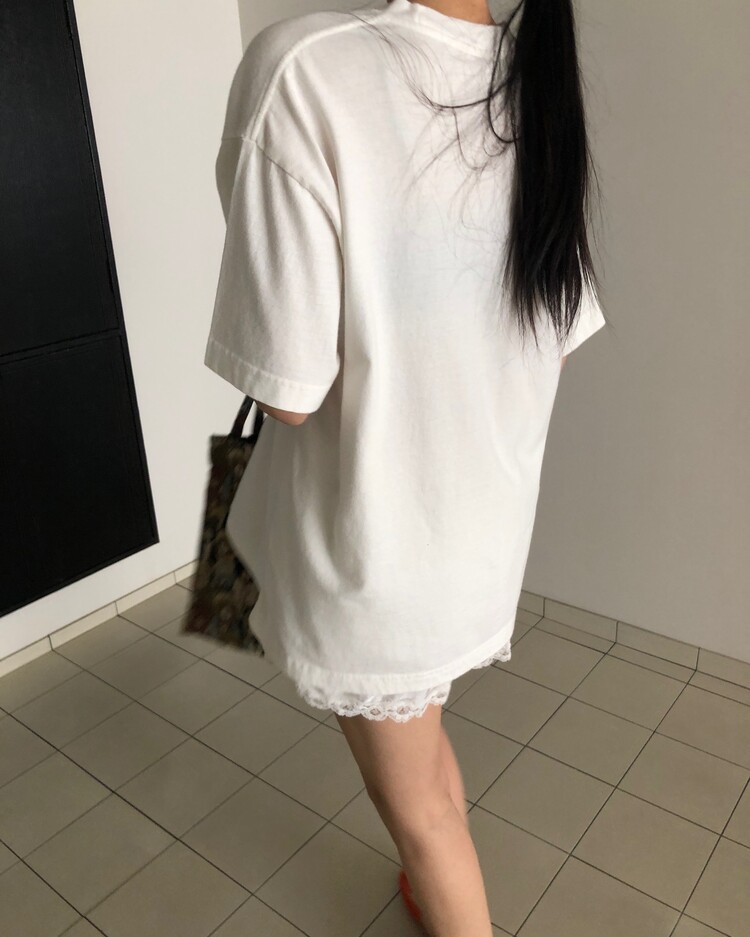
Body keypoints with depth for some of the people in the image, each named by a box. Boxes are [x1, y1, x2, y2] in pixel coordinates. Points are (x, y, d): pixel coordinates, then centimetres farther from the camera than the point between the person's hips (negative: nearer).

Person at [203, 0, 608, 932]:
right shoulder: (539, 83, -1)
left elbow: (289, 391, -23)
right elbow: (559, 334, 6)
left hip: (373, 542, -7)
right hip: (487, 515, 7)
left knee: (414, 805, 18)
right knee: (418, 731, 32)